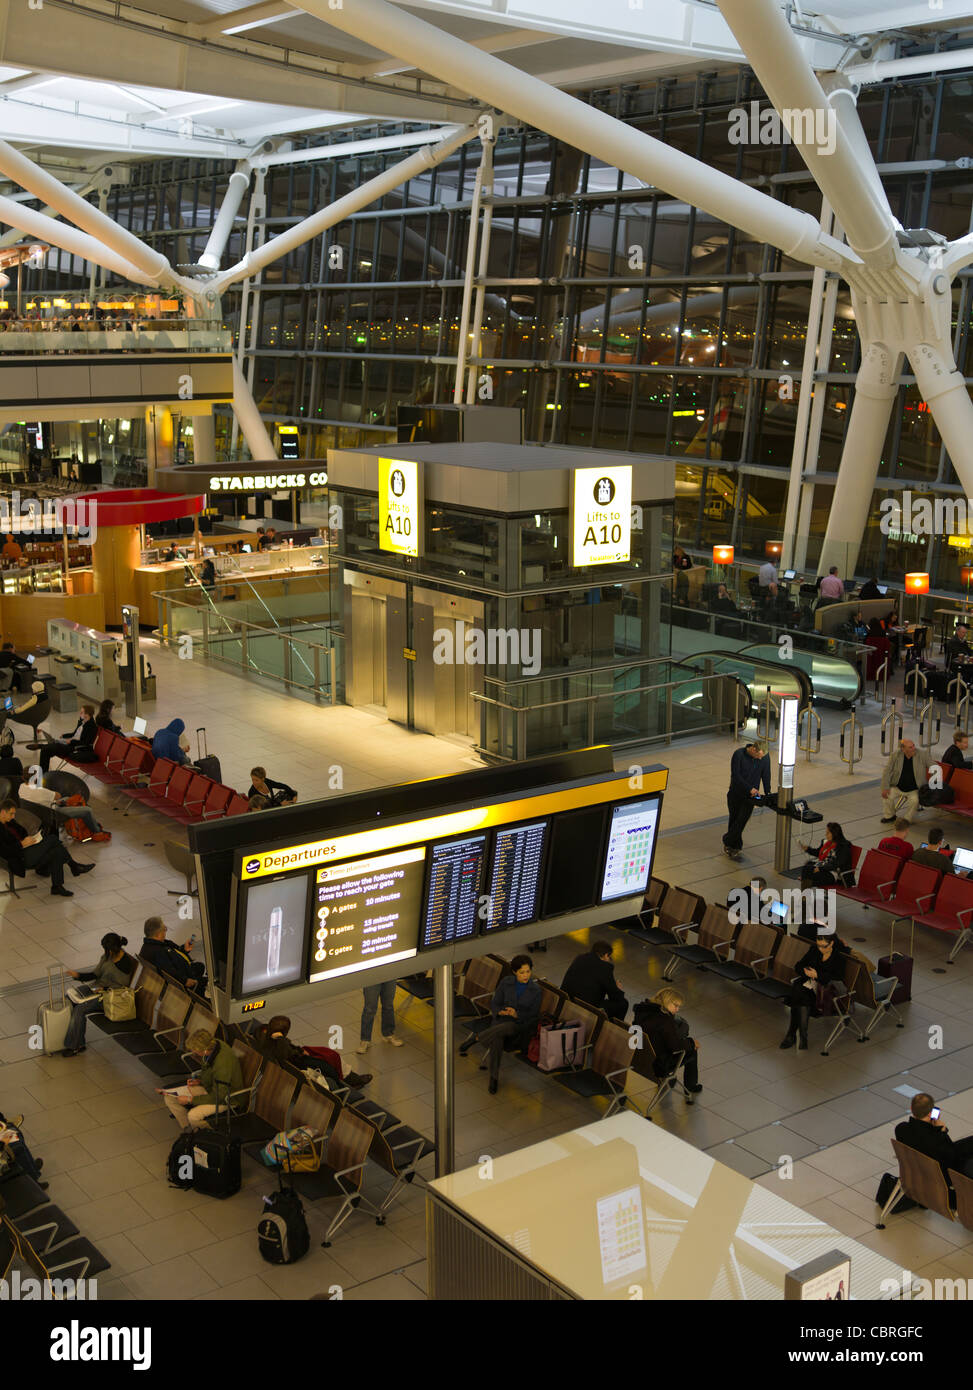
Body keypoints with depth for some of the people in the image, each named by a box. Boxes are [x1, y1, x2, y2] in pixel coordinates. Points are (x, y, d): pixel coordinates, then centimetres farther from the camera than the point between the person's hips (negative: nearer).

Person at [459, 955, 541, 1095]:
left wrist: (517, 1014, -19)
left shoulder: (536, 990, 1)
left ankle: (476, 1037, -18)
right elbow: (494, 1003, 7)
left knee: (506, 1027, -39)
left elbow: (533, 1015, 0)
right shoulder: (506, 982, 4)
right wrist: (500, 1012, -17)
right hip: (501, 1020, 1)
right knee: (496, 1041, -38)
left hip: (520, 1025, -1)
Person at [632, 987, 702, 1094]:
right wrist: (692, 1042, -4)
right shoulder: (665, 1020, -25)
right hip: (657, 1067, -7)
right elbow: (676, 1046, -21)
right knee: (692, 1051, 13)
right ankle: (691, 1087, 29)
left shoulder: (641, 1010, -1)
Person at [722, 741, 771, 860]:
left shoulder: (765, 758, -9)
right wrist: (750, 788, -25)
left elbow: (766, 776, 1)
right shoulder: (739, 755, -19)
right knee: (734, 820, 6)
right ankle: (735, 847, 20)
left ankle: (728, 843, 12)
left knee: (741, 820, -5)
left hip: (750, 796, 1)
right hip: (736, 794, -1)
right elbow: (735, 775, -19)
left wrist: (768, 794, -5)